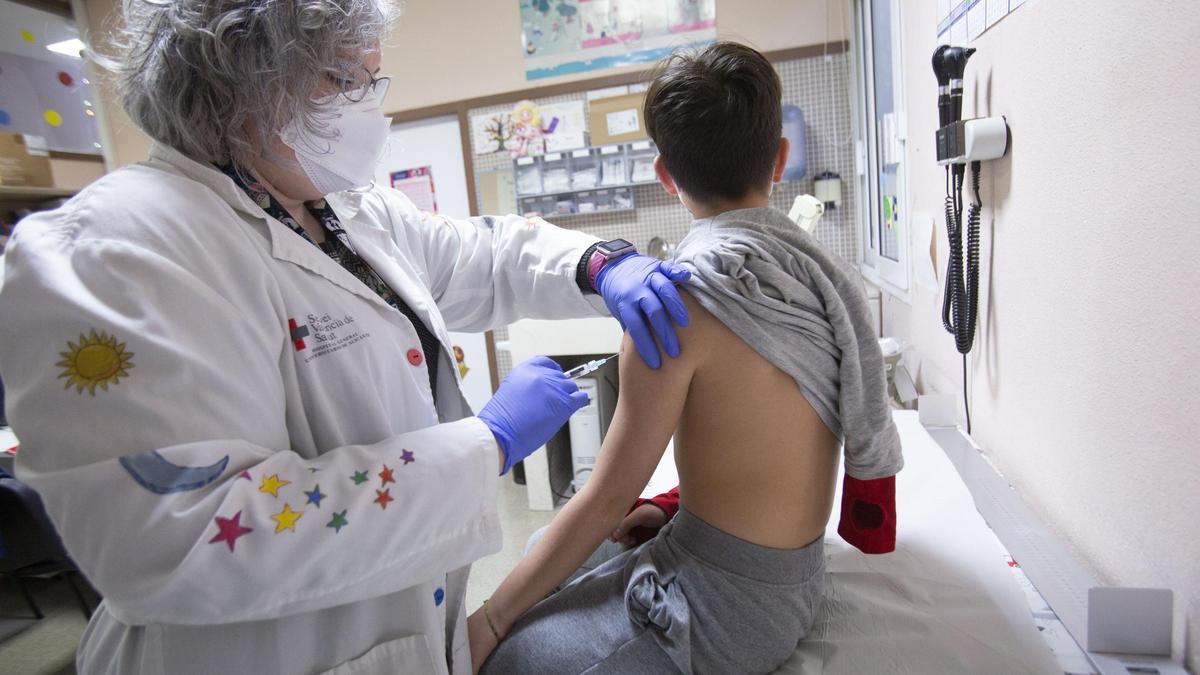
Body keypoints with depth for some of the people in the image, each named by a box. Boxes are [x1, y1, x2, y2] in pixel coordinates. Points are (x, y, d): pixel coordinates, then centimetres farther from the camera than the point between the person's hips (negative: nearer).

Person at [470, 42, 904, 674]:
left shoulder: (680, 299, -24)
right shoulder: (828, 273, -2)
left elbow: (606, 501, -19)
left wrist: (489, 621, -6)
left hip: (724, 609, -8)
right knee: (551, 555, 23)